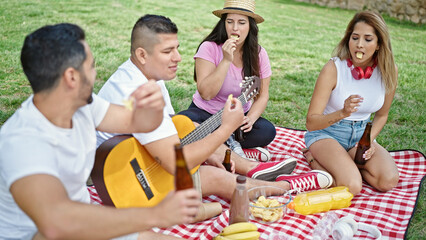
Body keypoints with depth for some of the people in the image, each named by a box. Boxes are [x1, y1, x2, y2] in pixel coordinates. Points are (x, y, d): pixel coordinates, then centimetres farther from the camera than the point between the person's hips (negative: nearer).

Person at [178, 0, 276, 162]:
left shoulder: (258, 54, -4)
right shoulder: (209, 48, -15)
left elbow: (262, 95, -3)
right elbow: (205, 93, -23)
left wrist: (250, 119, -22)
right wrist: (226, 60, -30)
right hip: (205, 113, -2)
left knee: (267, 131, -25)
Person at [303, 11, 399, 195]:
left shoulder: (389, 71, -8)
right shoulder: (333, 69, -20)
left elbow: (382, 115, 10)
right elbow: (311, 122, -19)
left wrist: (369, 141, -8)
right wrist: (342, 113, -36)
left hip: (362, 133, 5)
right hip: (326, 132, -4)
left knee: (389, 181, -20)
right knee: (352, 186, -28)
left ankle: (341, 160, 4)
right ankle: (315, 158, 1)